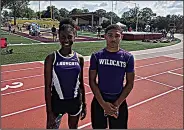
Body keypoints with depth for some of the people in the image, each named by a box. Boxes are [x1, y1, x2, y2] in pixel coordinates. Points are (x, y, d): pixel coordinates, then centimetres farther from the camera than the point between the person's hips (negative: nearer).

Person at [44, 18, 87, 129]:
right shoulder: (51, 58, -13)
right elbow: (48, 87, -10)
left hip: (75, 101, 3)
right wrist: (49, 111, -10)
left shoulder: (79, 58, -3)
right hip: (57, 101, -3)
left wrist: (84, 104, 9)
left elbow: (81, 83, 6)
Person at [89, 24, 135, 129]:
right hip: (99, 101, 0)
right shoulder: (96, 56, -7)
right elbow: (92, 81, -6)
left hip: (119, 103, 0)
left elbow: (130, 84, -3)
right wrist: (103, 103, -12)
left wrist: (117, 104, -11)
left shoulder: (128, 57, -6)